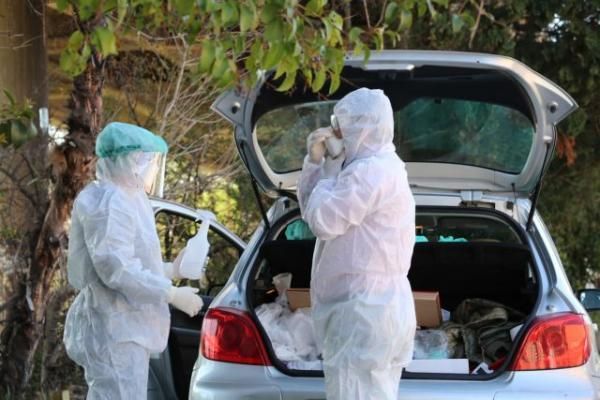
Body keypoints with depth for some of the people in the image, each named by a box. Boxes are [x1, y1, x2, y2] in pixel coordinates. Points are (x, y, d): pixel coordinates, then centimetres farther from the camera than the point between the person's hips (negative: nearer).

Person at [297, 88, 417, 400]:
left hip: (365, 308, -11)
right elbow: (311, 208, 24)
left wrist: (329, 169, -2)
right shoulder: (373, 168, 20)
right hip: (376, 304, 11)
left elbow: (321, 220, -16)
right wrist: (315, 162, 9)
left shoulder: (372, 171, -15)